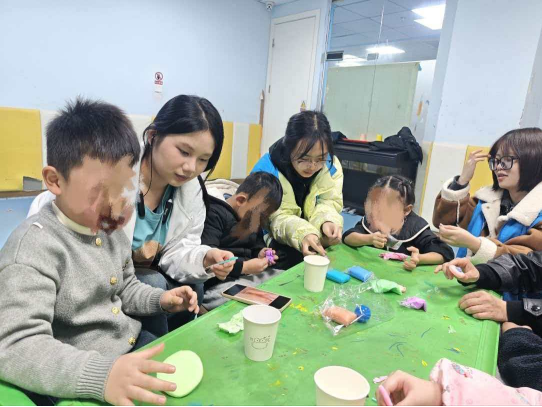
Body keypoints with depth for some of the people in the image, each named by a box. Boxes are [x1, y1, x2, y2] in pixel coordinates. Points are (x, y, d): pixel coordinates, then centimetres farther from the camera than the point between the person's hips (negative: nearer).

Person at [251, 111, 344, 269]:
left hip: (319, 239, 4)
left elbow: (329, 203, -7)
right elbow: (276, 218, -21)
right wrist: (303, 235, -41)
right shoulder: (267, 170, -21)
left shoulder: (331, 165, -10)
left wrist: (327, 221, -32)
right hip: (276, 242, -4)